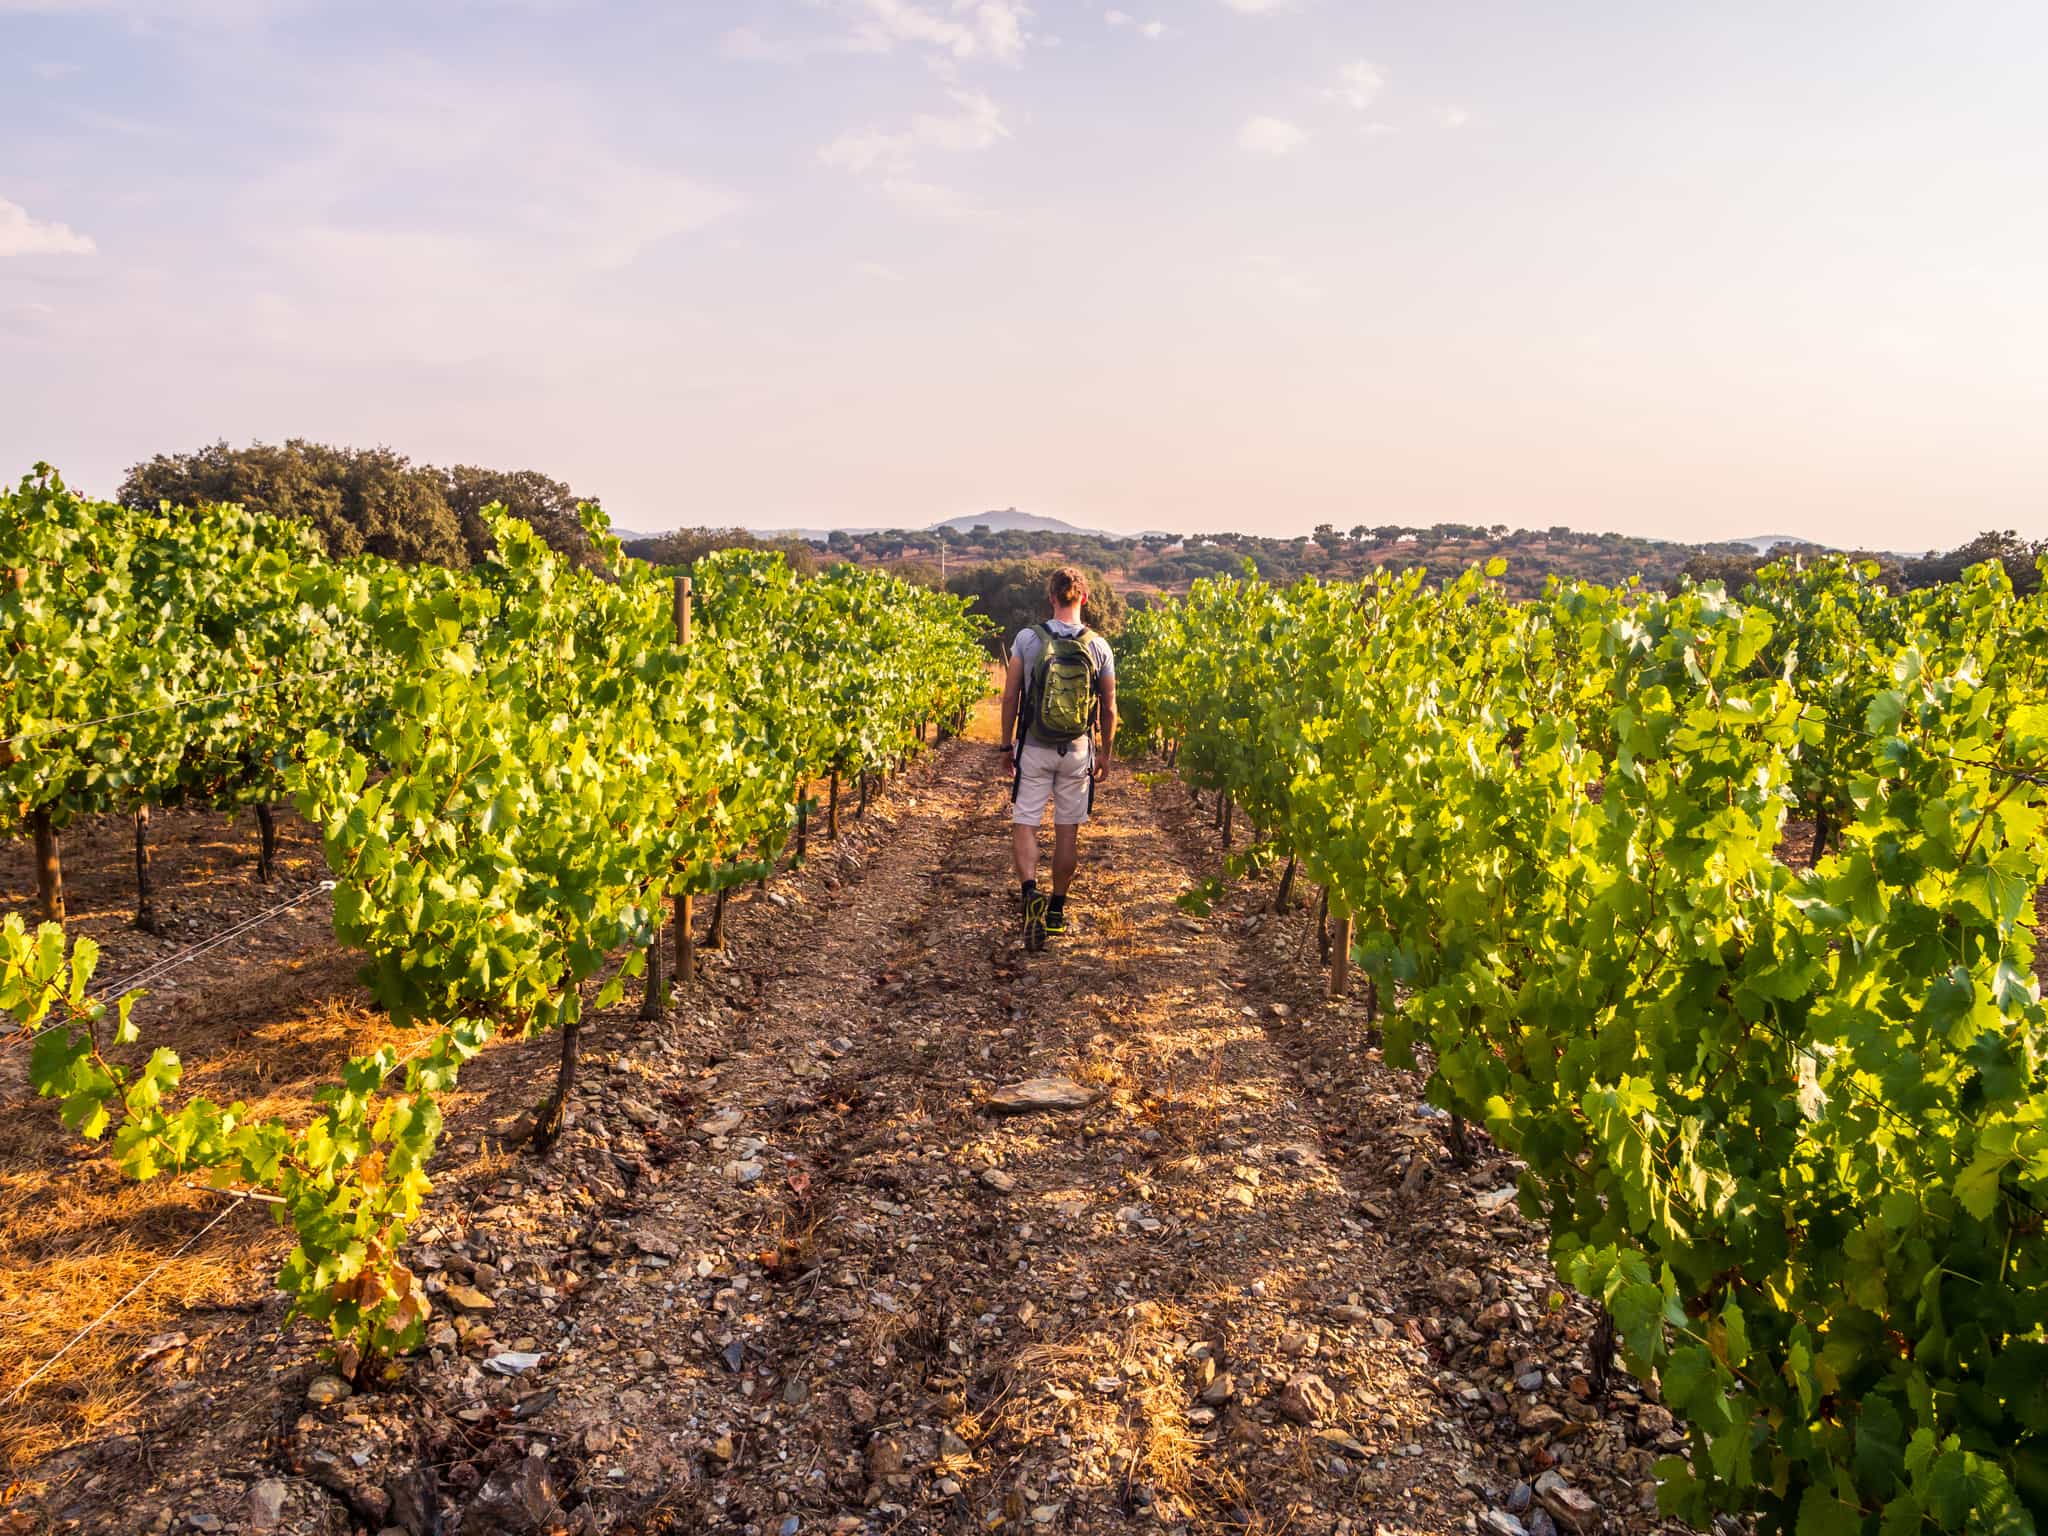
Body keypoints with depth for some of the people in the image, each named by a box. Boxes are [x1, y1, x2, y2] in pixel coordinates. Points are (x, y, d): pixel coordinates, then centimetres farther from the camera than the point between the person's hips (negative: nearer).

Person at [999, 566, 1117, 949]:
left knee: (1024, 825, 3)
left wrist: (1007, 745, 7)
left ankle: (1031, 891, -22)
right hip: (1078, 751, 1)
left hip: (1034, 749, -1)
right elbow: (1109, 709, 2)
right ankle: (1057, 909, 19)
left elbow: (1010, 697, -3)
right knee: (1068, 831, 10)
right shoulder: (1100, 647, -3)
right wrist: (1106, 755, 15)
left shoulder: (1027, 639, -7)